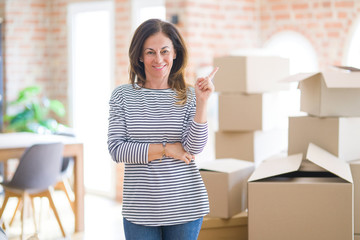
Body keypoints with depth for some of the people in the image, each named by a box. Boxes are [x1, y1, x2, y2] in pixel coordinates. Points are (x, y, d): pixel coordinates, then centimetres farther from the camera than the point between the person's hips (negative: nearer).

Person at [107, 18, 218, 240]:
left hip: (185, 206, 1)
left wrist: (202, 102, -18)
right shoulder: (123, 95, 1)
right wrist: (166, 149, -10)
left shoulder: (189, 96, 2)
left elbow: (194, 148, -9)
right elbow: (116, 150, -5)